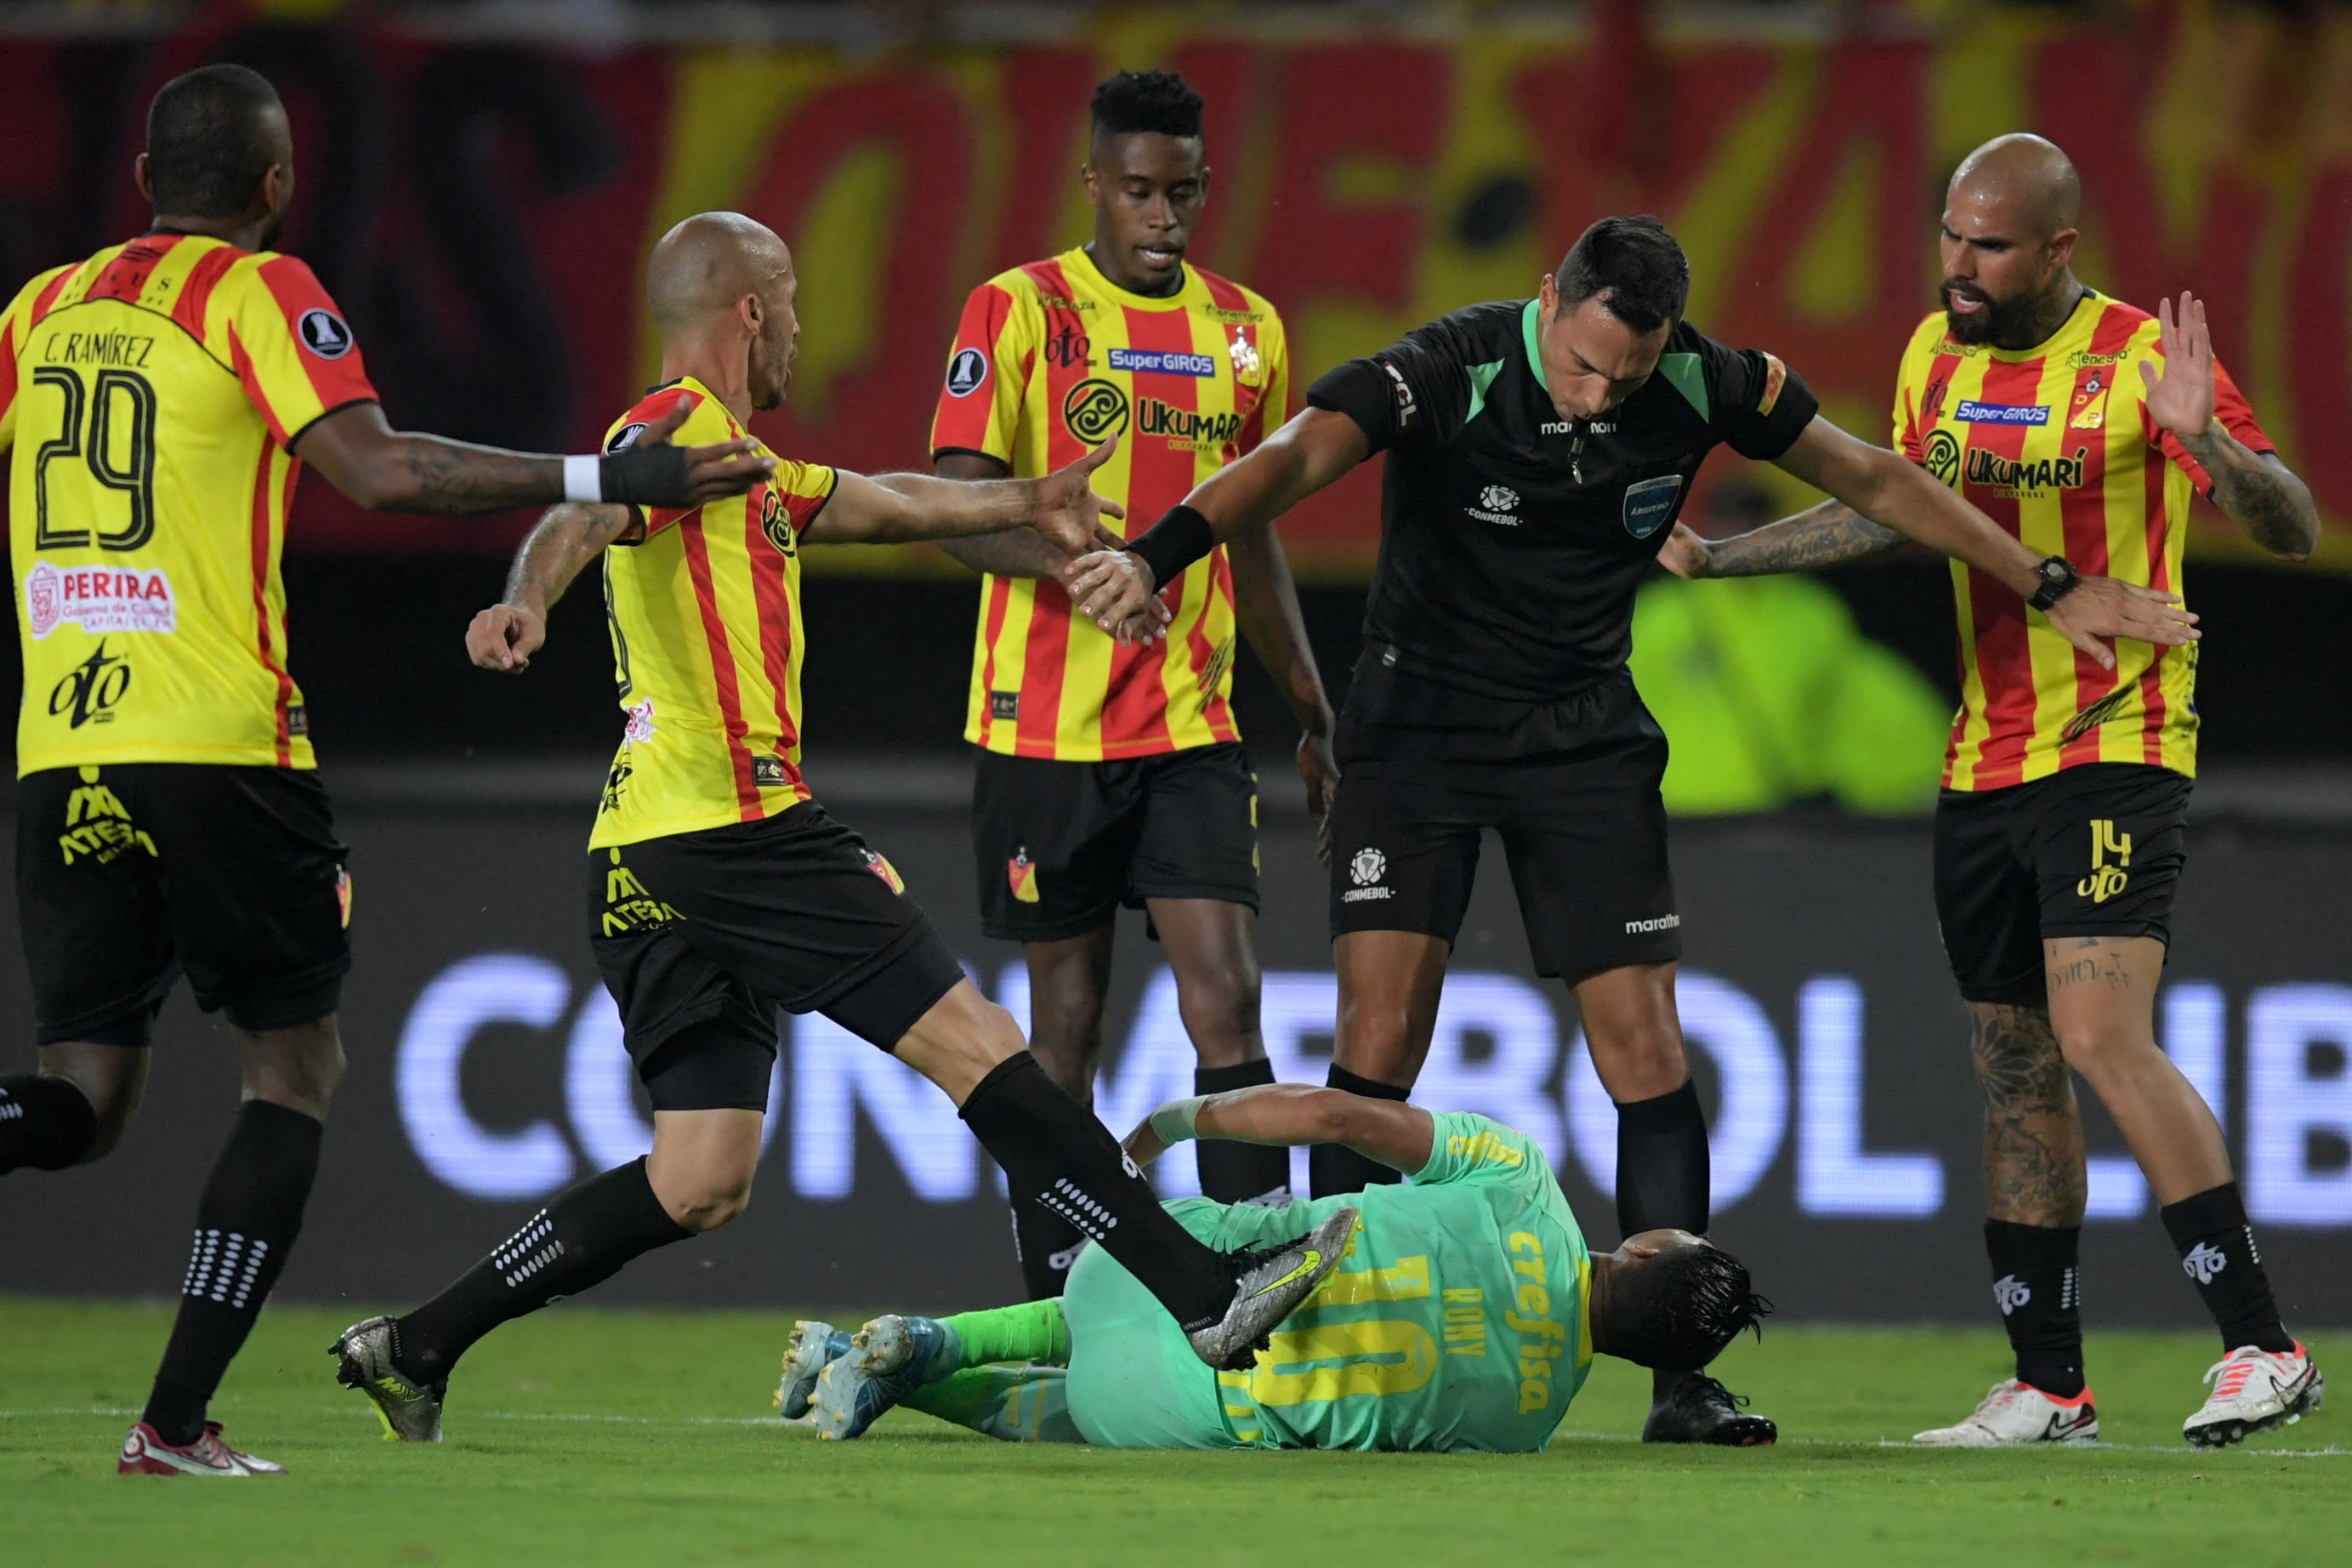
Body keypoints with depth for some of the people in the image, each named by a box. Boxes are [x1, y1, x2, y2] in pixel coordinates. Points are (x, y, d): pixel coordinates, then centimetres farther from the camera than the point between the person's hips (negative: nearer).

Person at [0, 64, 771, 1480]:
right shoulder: (257, 294, -3)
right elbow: (381, 470, -15)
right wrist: (608, 481, -15)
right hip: (213, 743, -5)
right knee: (297, 1065, 8)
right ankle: (176, 1425, -3)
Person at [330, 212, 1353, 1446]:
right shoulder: (679, 425, -7)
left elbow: (879, 504, 40)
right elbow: (583, 517, -27)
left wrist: (1022, 504, 46)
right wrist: (526, 599, -46)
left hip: (653, 867, 10)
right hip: (734, 826, -10)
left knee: (700, 1182, 6)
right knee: (975, 1046, -8)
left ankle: (415, 1345, 6)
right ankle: (1205, 1296, -7)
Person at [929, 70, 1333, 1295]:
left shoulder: (1248, 332, 11)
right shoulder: (1020, 312, -3)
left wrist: (1312, 715, 20)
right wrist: (1075, 563, -28)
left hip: (1193, 727, 3)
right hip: (1044, 724, -3)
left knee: (1226, 997, -9)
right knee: (1067, 1011, 3)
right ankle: (1055, 1313, 11)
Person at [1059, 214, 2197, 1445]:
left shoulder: (1700, 385, -10)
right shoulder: (1450, 372, -22)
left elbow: (1875, 479, 4)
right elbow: (1297, 457, -38)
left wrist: (2052, 589, 9)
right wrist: (1155, 554, -57)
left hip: (1585, 738, 3)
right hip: (1416, 729, -3)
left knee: (1643, 1046, -3)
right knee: (1381, 1035, -12)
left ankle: (1682, 1378, 2)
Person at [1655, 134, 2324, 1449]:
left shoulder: (2141, 359, -10)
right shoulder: (1937, 354, 10)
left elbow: (2295, 534, -14)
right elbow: (1890, 510, 27)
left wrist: (2207, 442, -33)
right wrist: (1715, 557, 26)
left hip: (2115, 749, -7)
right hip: (1982, 761, 7)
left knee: (2102, 1034, -20)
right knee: (2016, 1069, 7)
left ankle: (2264, 1347, -17)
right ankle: (2050, 1388, 13)